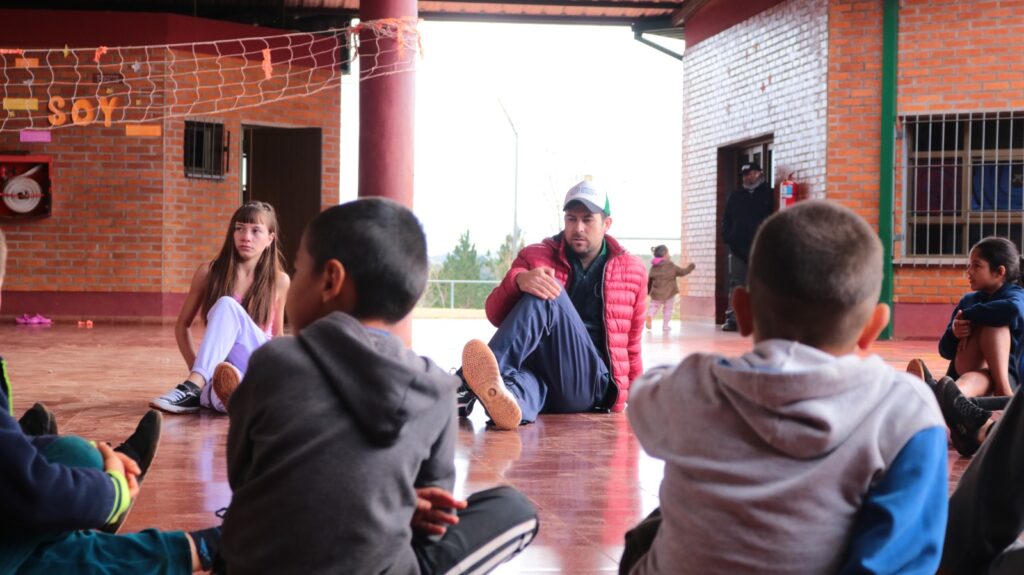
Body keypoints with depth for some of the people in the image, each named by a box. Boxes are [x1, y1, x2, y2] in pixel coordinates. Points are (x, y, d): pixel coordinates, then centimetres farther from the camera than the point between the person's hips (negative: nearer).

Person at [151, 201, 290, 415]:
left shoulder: (279, 281, 4)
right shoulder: (209, 272, 4)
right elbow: (182, 325, 11)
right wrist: (195, 366, -4)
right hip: (218, 364, 0)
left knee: (227, 306, -30)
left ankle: (193, 388, -41)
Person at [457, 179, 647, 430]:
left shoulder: (632, 271, 13)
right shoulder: (535, 257, 12)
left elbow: (632, 342, 22)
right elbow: (495, 315, -1)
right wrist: (518, 280, -21)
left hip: (595, 384, -1)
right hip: (543, 377, 1)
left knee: (547, 296, -28)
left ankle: (474, 383, -48)